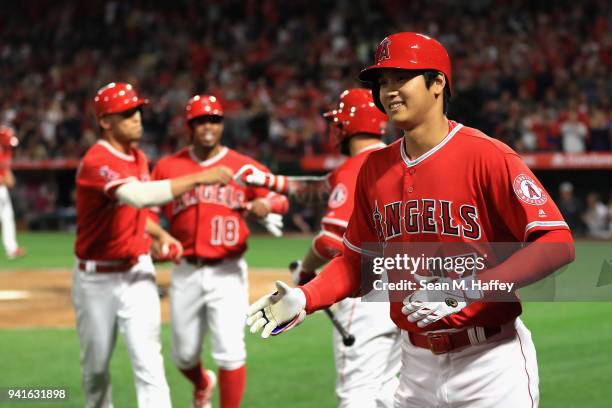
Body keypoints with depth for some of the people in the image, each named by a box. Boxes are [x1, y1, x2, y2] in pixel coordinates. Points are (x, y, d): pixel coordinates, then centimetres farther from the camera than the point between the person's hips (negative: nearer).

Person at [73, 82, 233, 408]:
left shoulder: (139, 158, 6)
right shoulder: (96, 162, -20)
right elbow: (138, 195, -38)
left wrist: (159, 234, 3)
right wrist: (198, 178, -41)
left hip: (137, 273, 4)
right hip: (96, 279, -4)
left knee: (148, 363, -10)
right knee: (95, 366, 13)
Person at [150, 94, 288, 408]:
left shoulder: (244, 167, 1)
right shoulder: (168, 167, 5)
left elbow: (279, 198, -6)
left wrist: (264, 205, -28)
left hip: (227, 272, -2)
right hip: (186, 273, 2)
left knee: (229, 352, -10)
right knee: (184, 355, 13)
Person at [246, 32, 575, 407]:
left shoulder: (486, 156, -13)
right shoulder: (374, 169, 7)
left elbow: (558, 243, -19)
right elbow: (360, 259, 18)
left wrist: (471, 287, -28)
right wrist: (305, 298, 0)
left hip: (490, 364, -6)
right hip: (417, 363, 6)